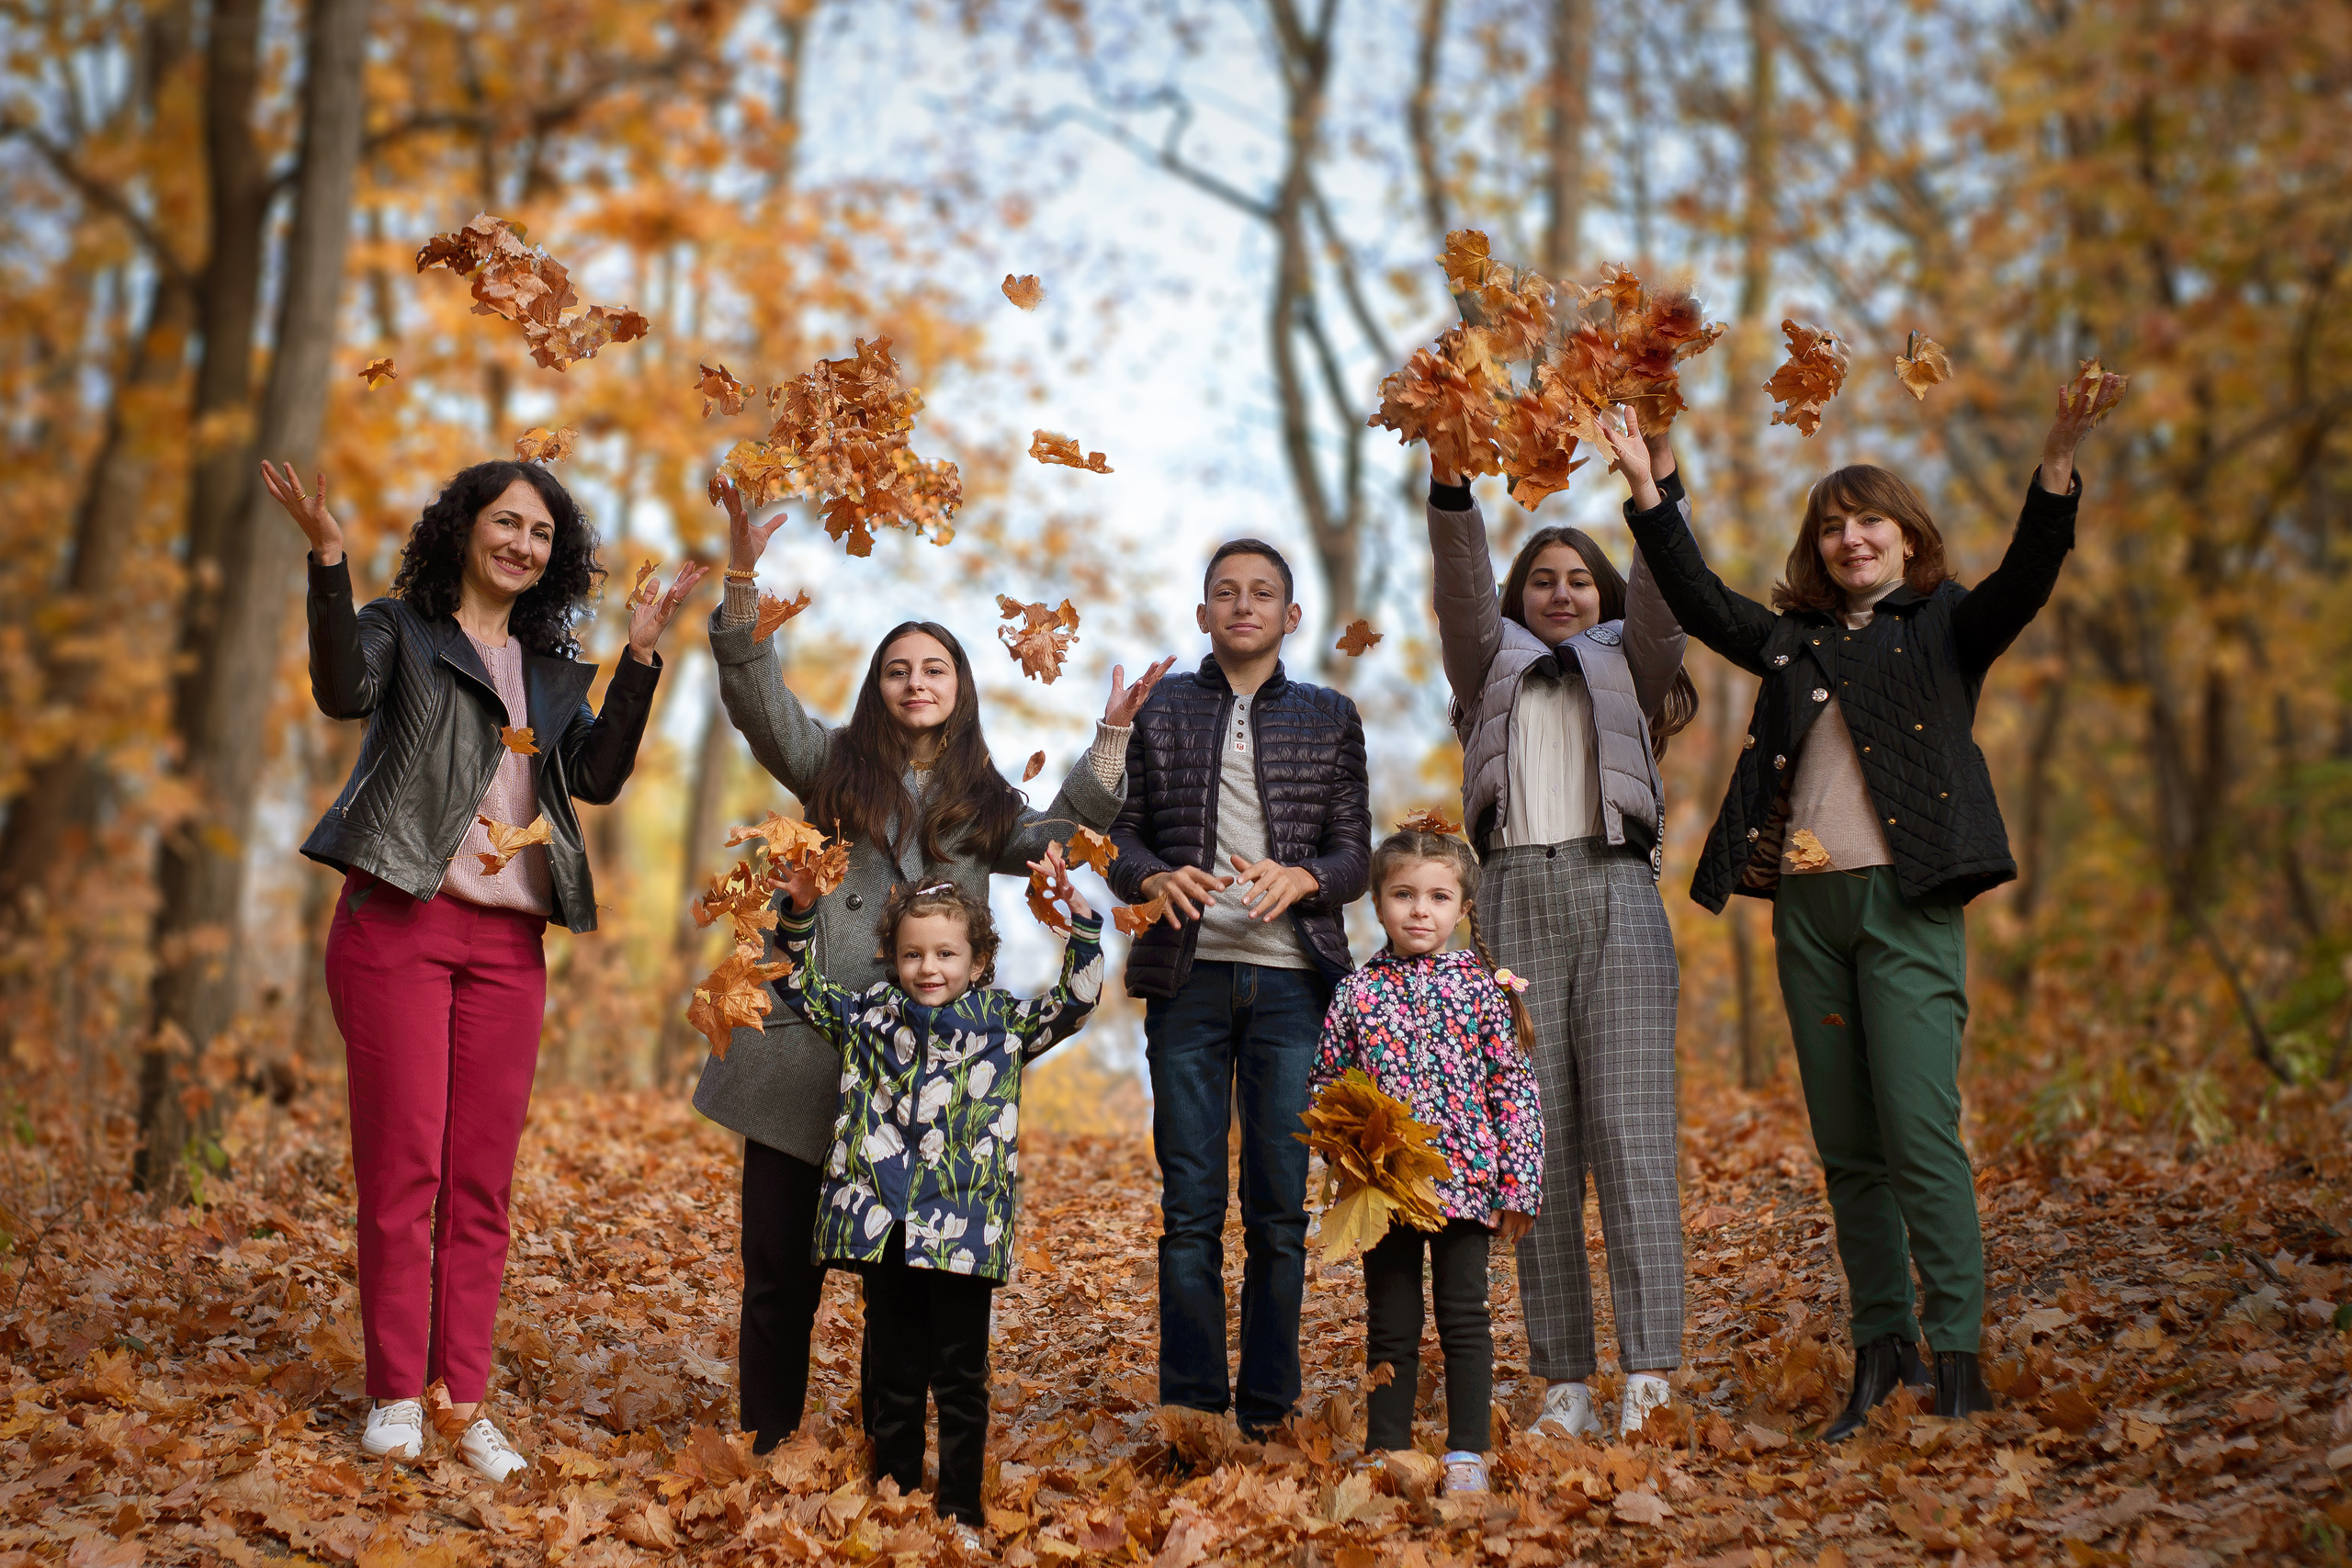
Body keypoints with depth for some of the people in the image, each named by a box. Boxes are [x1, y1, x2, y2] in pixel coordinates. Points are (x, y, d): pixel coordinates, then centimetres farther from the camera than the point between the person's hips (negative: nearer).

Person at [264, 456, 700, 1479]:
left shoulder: (551, 668, 20)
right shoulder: (401, 627, 8)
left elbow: (599, 777, 4)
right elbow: (343, 693, -15)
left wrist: (641, 655, 1)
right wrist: (328, 561, -22)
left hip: (507, 941, 4)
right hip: (399, 921, -4)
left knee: (483, 1178, 3)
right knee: (402, 1164, -5)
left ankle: (466, 1402, 8)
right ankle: (397, 1394, 4)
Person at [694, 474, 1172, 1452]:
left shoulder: (984, 801, 18)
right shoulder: (836, 763, 12)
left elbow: (1055, 841, 7)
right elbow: (758, 698, 0)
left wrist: (1113, 738, 4)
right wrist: (742, 582, -12)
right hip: (806, 1048, -1)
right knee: (780, 1268, 3)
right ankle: (768, 1444, 14)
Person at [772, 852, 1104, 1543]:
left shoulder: (1002, 1022, 4)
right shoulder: (869, 1015, 10)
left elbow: (1075, 999, -2)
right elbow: (805, 988, 19)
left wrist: (1078, 914, -12)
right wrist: (800, 911, 7)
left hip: (963, 1233, -2)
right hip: (884, 1228, 2)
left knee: (961, 1377, 5)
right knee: (894, 1374, 13)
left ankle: (961, 1511, 15)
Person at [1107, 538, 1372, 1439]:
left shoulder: (1330, 719, 13)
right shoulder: (1158, 712, 13)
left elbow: (1354, 852, 7)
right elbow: (1122, 834, 9)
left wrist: (1301, 877, -14)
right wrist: (1157, 878, -13)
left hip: (1291, 980, 0)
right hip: (1188, 974, 0)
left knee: (1280, 1210, 0)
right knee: (1190, 1206, -1)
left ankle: (1268, 1413, 8)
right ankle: (1191, 1408, 4)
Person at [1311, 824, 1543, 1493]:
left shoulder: (1482, 986, 0)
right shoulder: (1357, 991, 2)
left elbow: (1514, 1087, 0)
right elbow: (1327, 1085, 8)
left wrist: (1519, 1185, -4)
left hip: (1464, 1182, -1)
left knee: (1464, 1317, 5)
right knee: (1390, 1324, 10)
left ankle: (1467, 1452, 14)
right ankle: (1386, 1448, 20)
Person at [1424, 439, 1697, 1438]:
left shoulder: (1628, 666, 20)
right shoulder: (1491, 668, 20)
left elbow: (1661, 594, 4)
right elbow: (1461, 587, 5)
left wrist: (1658, 475, -9)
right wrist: (1450, 480, -10)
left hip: (1615, 895, -1)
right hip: (1517, 898, 1)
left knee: (1630, 1132, -9)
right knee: (1537, 1143, -2)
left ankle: (1648, 1377, -11)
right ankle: (1562, 1379, 1)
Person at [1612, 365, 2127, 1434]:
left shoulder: (1946, 626, 6)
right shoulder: (1795, 641, 17)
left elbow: (2026, 577, -8)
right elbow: (1701, 602, 16)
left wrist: (2059, 459, -22)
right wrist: (1645, 484, 11)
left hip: (1905, 903, -5)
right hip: (1807, 905, 5)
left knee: (1920, 1134, -11)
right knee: (1846, 1147, 7)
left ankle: (1956, 1354, -4)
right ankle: (1881, 1346, 15)